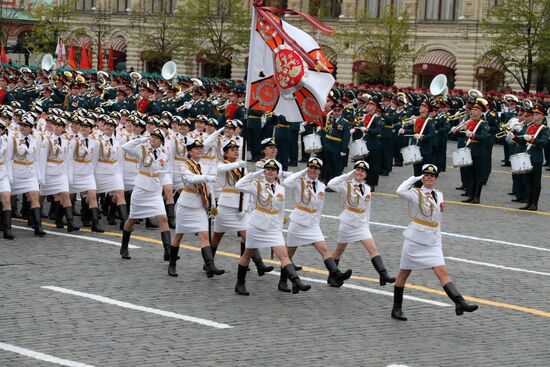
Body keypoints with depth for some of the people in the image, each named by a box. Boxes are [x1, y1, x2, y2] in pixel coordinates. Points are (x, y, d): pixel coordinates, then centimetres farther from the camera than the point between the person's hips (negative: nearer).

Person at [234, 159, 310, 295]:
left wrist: (280, 226, 15)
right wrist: (254, 174, -17)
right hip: (256, 226, -3)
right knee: (248, 254, 13)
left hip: (274, 228, 3)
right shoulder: (257, 185, -6)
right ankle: (240, 284, 28)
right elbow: (239, 186, -22)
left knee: (284, 255, -12)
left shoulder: (281, 189, 7)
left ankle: (296, 283, -24)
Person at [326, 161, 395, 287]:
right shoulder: (347, 185, -7)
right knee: (339, 250, 10)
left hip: (362, 224, 4)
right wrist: (347, 175, -22)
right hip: (348, 223, -3)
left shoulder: (367, 188, 7)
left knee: (373, 248, -11)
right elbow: (331, 184, -25)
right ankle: (332, 277, 26)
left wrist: (367, 222, 13)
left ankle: (383, 275, -20)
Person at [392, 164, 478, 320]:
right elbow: (400, 191, -29)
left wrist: (442, 208, 6)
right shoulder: (415, 193, -6)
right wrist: (415, 178, -16)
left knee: (442, 272, -10)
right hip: (414, 241, -3)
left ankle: (460, 303, -23)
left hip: (433, 242, 3)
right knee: (403, 273, 8)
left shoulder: (439, 195, 11)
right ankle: (396, 308, 21)